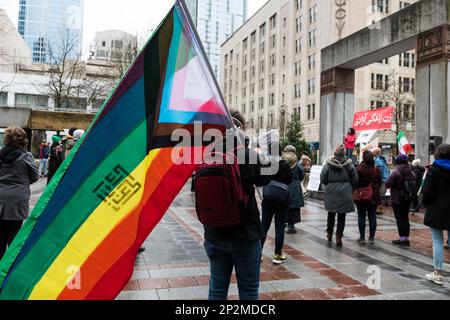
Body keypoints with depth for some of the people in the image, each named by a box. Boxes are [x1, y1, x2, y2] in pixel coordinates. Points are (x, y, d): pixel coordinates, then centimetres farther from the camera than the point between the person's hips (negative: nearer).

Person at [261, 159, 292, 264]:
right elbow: (290, 181, 4)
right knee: (280, 228, 6)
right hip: (282, 200, -1)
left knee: (264, 226, 11)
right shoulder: (285, 165, -12)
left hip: (268, 200, 1)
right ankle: (277, 255, 10)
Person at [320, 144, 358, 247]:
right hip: (345, 192, 0)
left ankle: (329, 234, 29)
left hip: (331, 192, 1)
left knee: (331, 213, 17)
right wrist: (351, 190, 14)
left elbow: (323, 178, -5)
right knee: (342, 215, 5)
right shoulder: (349, 164, -5)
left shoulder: (328, 164, -7)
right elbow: (355, 179, -1)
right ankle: (338, 236, 3)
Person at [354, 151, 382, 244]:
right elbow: (379, 182, 9)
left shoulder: (360, 168, -13)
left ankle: (362, 237, 6)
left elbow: (356, 182, -11)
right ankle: (372, 237, 14)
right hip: (373, 196, 4)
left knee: (361, 216, 4)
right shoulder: (376, 169, 2)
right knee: (372, 216, 10)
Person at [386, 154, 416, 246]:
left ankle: (402, 238, 4)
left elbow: (387, 184, -17)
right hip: (408, 200, 6)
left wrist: (394, 185, 2)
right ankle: (407, 238, 17)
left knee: (399, 219, 1)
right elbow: (414, 185, 6)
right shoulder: (411, 173, 2)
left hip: (397, 199, -6)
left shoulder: (396, 172, -17)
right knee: (405, 218, 13)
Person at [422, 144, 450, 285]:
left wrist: (426, 203, 3)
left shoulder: (433, 170, -9)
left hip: (436, 210, -4)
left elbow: (427, 191, -14)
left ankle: (438, 273, 10)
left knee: (438, 242, 4)